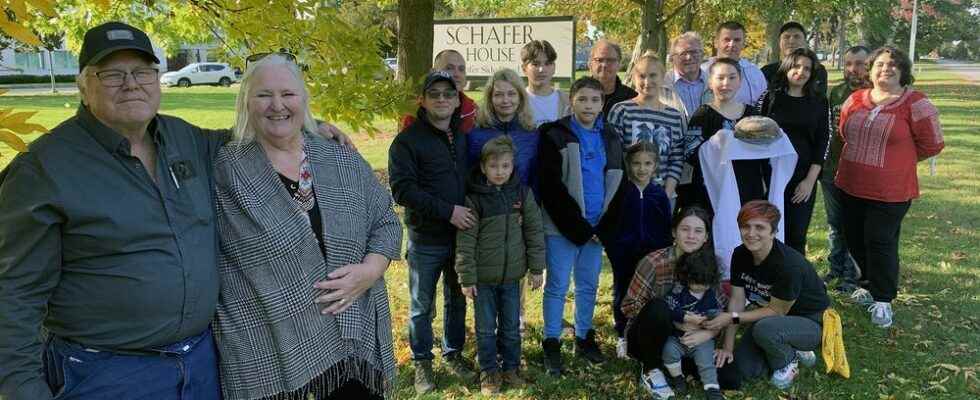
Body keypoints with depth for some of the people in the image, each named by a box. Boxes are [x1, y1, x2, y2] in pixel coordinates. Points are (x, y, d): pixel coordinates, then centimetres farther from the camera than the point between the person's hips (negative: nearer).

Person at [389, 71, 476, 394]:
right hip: (426, 241, -4)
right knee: (422, 305, 9)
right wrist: (448, 211, -21)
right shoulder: (407, 140, -9)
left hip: (463, 235, 5)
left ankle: (454, 353, 34)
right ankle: (422, 362, 25)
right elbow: (402, 189, -16)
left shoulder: (464, 137, 8)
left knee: (457, 300, 17)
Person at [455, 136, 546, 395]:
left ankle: (511, 367, 32)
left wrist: (536, 269, 2)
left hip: (512, 276, 2)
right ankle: (489, 371, 25)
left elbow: (534, 232, 3)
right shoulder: (474, 198, -10)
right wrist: (466, 278, -10)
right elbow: (465, 242, -9)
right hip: (483, 278, -2)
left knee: (512, 326, 14)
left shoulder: (523, 194, -2)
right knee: (486, 328, 10)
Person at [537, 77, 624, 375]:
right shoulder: (555, 135, -6)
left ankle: (583, 338, 28)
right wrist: (575, 223, -16)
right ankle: (551, 344, 12)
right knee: (557, 286, 1)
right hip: (563, 226, -5)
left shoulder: (610, 139, 10)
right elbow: (550, 186, -12)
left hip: (595, 225, 5)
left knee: (589, 285, 13)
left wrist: (605, 223, -2)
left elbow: (615, 183, 11)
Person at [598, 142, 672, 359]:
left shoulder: (659, 194, 1)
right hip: (624, 257, -1)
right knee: (622, 295, 8)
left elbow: (667, 227, 6)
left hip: (653, 256, 1)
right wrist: (611, 246, -8)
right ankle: (623, 337, 23)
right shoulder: (621, 192, -4)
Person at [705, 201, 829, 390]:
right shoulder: (740, 255, -10)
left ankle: (787, 360, -3)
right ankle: (790, 350, 11)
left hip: (810, 323, -6)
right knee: (730, 376, -10)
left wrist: (732, 318, -25)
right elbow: (737, 299, -7)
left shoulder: (789, 264, -31)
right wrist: (727, 347, -11)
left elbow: (776, 311, -22)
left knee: (764, 328, -38)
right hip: (770, 318, 6)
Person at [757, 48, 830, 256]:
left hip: (804, 180, 1)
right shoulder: (770, 97, 2)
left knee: (797, 236, 3)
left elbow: (823, 141, 4)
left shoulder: (819, 102, 6)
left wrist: (810, 180, -4)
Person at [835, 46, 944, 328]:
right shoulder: (855, 100, 4)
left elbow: (932, 145, -3)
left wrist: (897, 159, 7)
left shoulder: (915, 103, -9)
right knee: (854, 239, 14)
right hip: (851, 186, 5)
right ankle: (872, 283, 37)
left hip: (890, 191, -5)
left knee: (880, 242, 1)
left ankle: (882, 300, 17)